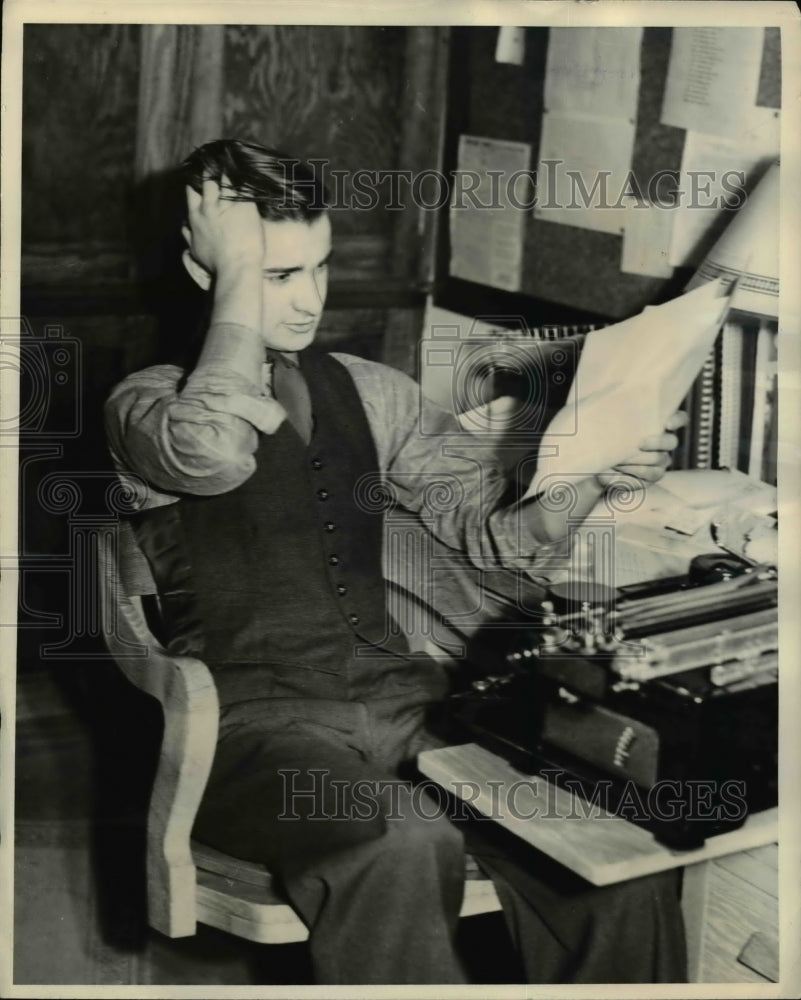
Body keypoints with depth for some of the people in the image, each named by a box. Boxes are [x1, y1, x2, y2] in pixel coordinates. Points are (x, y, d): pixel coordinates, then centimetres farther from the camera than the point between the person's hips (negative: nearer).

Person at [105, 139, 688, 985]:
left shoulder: (370, 392, 18)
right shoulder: (147, 403, 3)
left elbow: (490, 525, 14)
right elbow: (212, 455, -22)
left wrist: (598, 467, -5)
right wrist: (240, 276, -12)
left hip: (396, 697, 5)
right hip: (256, 716, -4)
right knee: (405, 845, -35)